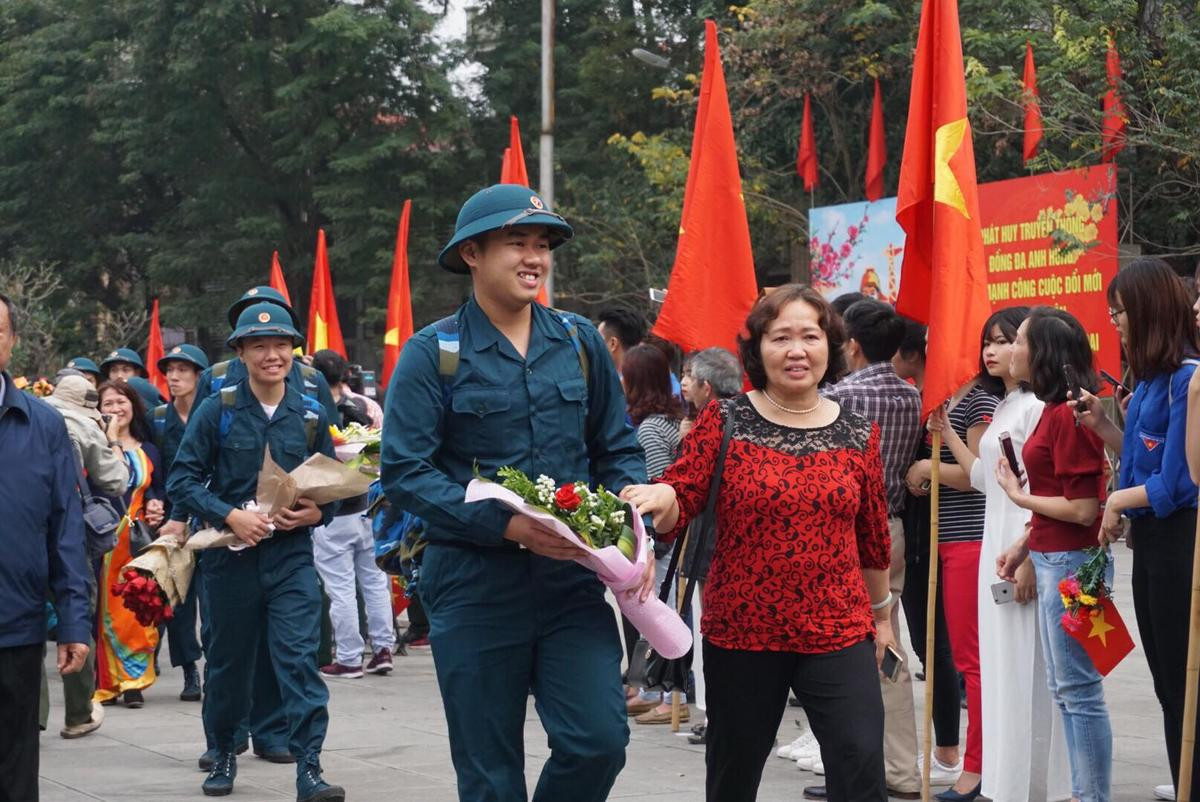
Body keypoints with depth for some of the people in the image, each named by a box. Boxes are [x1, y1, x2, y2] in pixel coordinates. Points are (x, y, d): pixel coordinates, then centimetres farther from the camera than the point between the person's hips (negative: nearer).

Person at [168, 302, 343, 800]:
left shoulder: (311, 417, 4)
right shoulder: (216, 411, -3)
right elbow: (182, 480, -5)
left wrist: (318, 512, -10)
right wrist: (230, 515, -18)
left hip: (292, 556, 0)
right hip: (231, 555, 0)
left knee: (299, 658, -10)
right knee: (230, 660, 12)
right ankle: (224, 753, 31)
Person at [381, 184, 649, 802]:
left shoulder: (579, 342, 7)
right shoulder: (432, 353, -5)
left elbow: (620, 451, 13)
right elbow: (403, 472, -11)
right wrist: (506, 525, -21)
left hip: (571, 582, 3)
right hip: (473, 588, -2)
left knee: (599, 740, -11)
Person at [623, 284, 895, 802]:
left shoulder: (858, 433, 5)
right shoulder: (724, 423, -1)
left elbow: (872, 534, 14)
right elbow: (677, 504, -9)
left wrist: (881, 613, 21)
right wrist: (661, 497, -32)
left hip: (839, 633, 1)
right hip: (742, 631, 0)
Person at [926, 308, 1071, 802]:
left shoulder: (1036, 406, -13)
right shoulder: (1003, 409, 17)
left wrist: (1029, 559, -21)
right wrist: (947, 434, 19)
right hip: (996, 546, 10)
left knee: (1025, 666, -5)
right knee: (999, 664, 12)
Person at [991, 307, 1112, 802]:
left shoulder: (1067, 416, -19)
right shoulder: (1055, 409, 9)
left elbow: (1082, 509, -20)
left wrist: (1018, 496, -9)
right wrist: (1023, 546, 14)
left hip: (1071, 561, -10)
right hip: (1053, 558, 10)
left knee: (1078, 688, -3)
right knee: (1064, 687, 16)